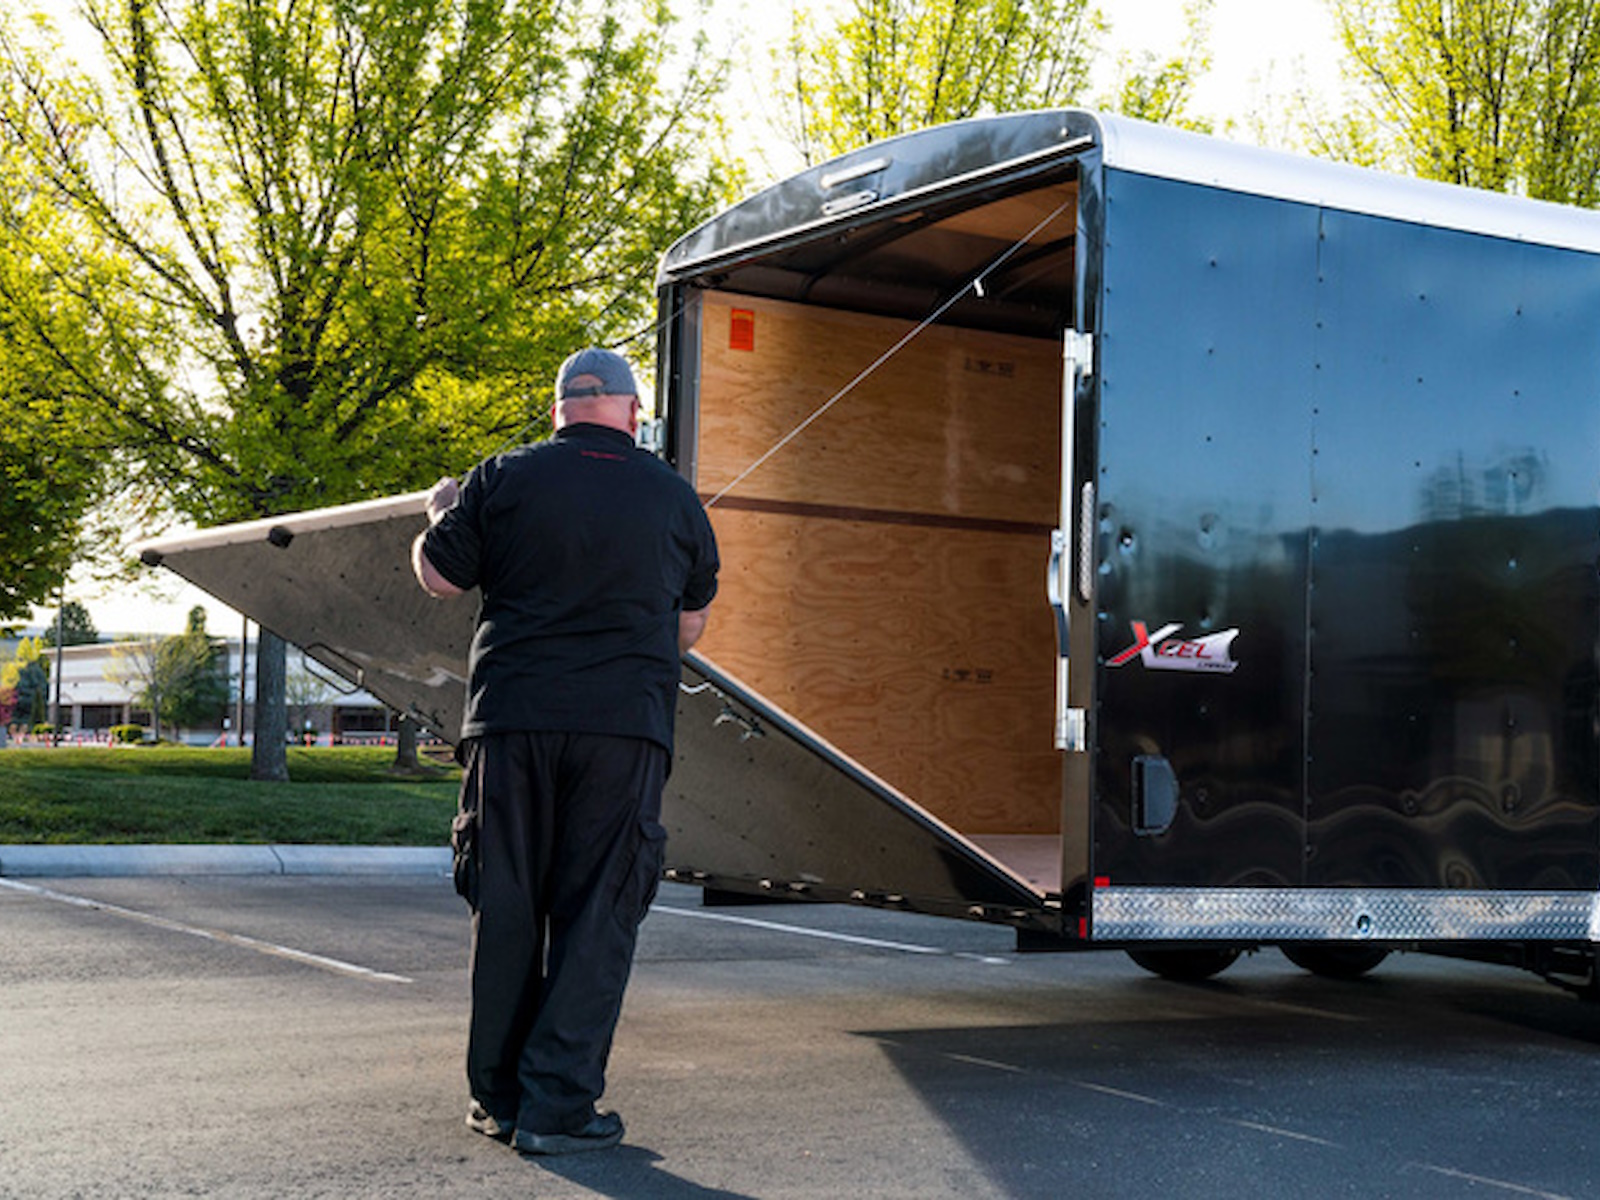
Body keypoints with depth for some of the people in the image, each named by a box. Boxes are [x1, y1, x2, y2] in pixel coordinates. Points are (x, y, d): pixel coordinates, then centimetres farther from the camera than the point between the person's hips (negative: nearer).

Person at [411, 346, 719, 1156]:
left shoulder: (502, 479, 4)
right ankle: (556, 1104, 0)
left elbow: (437, 575, 10)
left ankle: (498, 1095, 18)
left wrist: (441, 514, 30)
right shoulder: (674, 497, 8)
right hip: (625, 724, -1)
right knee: (596, 915, 3)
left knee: (506, 909, 10)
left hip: (511, 718, 1)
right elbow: (689, 627, 17)